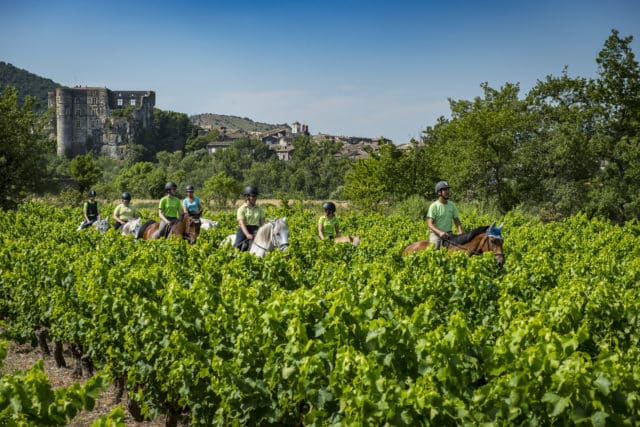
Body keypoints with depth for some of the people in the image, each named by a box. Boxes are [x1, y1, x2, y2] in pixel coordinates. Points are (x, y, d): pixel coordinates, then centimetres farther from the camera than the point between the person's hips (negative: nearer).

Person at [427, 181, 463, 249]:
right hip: (436, 234, -4)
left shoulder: (452, 205, 7)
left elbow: (457, 220, 12)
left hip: (448, 234, 4)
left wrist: (460, 231, -9)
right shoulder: (434, 206, -7)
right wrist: (440, 232, -30)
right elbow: (430, 225, -13)